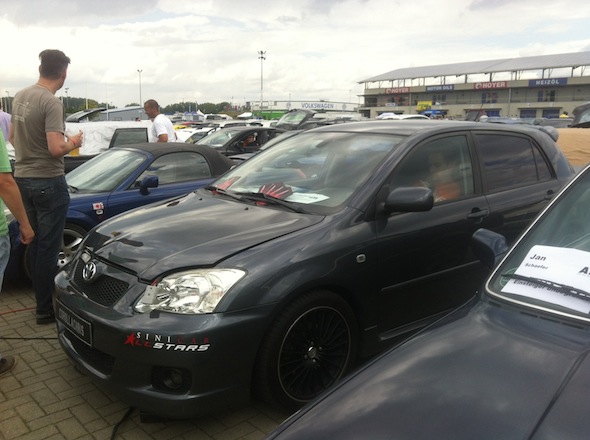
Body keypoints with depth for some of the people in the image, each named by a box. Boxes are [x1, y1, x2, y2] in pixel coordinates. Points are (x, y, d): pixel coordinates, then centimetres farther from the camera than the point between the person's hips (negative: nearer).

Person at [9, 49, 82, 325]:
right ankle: (46, 309, 9)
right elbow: (56, 148, -24)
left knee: (35, 245, 16)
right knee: (49, 248, 1)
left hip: (22, 178, 8)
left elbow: (13, 137, 17)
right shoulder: (52, 103, -18)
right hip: (48, 182, -8)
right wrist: (73, 143, -6)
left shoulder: (19, 97, 8)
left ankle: (43, 301, 26)